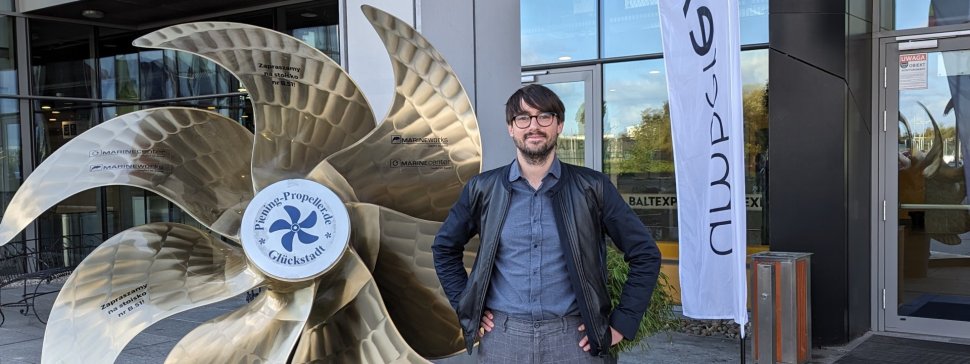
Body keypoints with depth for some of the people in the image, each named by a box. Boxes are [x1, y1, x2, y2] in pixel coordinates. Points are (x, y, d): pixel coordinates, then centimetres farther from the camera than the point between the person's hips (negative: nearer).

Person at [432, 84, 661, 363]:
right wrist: (465, 307, 6)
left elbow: (645, 254, 2)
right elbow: (444, 248, 15)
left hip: (573, 337, -1)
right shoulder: (483, 189, 2)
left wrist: (621, 322, -3)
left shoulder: (592, 187, -2)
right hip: (502, 337, 1)